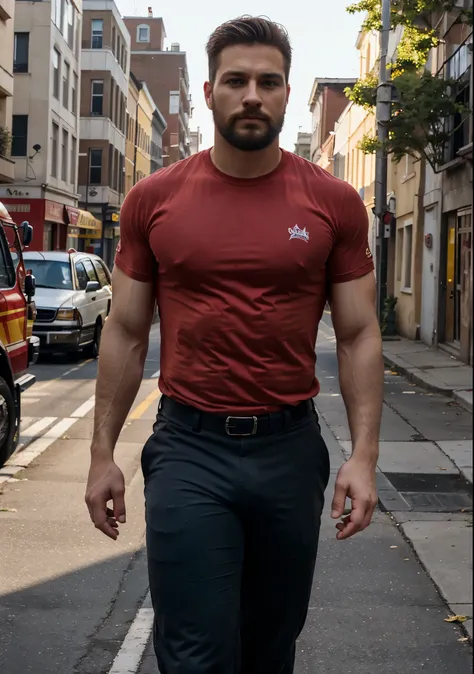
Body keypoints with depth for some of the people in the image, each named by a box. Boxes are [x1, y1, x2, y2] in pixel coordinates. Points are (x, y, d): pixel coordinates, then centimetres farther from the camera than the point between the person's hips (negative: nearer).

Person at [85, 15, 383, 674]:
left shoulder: (334, 203, 0)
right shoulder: (154, 199, 1)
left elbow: (359, 335, 2)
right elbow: (126, 333, 6)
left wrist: (364, 454, -6)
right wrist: (103, 454, 4)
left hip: (290, 448, 1)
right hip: (189, 451, -1)